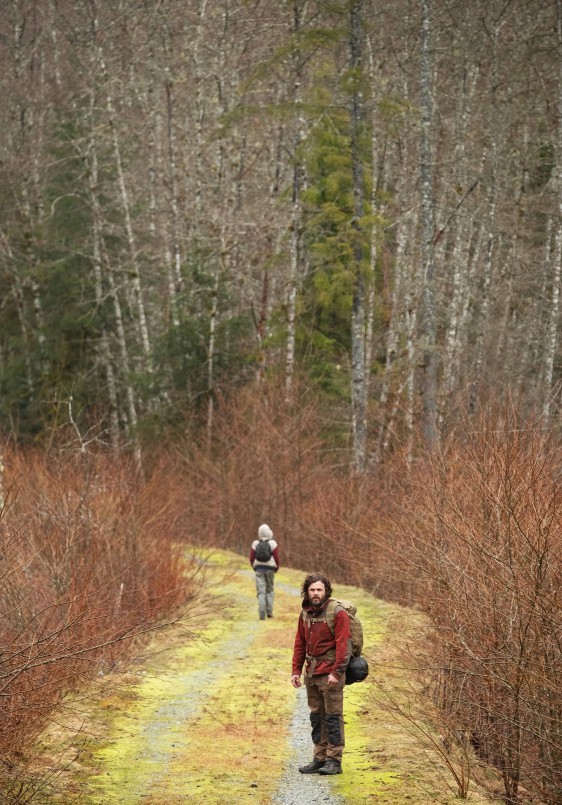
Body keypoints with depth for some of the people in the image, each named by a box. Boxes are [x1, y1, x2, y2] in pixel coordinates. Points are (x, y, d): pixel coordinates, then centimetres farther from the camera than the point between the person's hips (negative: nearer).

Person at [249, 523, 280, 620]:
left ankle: (262, 613, -16)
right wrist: (277, 568, 10)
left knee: (261, 591, -2)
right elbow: (277, 558, -9)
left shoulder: (255, 543, -1)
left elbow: (251, 558, 2)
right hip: (270, 569, 0)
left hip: (259, 569, 0)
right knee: (269, 590, 17)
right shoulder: (273, 543, -7)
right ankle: (269, 612, 12)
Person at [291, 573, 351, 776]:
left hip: (330, 673, -7)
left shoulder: (337, 613, -10)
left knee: (333, 717, -4)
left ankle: (334, 761, -1)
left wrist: (336, 672, -19)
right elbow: (300, 644, 17)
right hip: (312, 673, 7)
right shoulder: (305, 614, 11)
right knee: (316, 717, 11)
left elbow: (343, 645, -14)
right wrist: (296, 670, 10)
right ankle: (319, 759, 17)